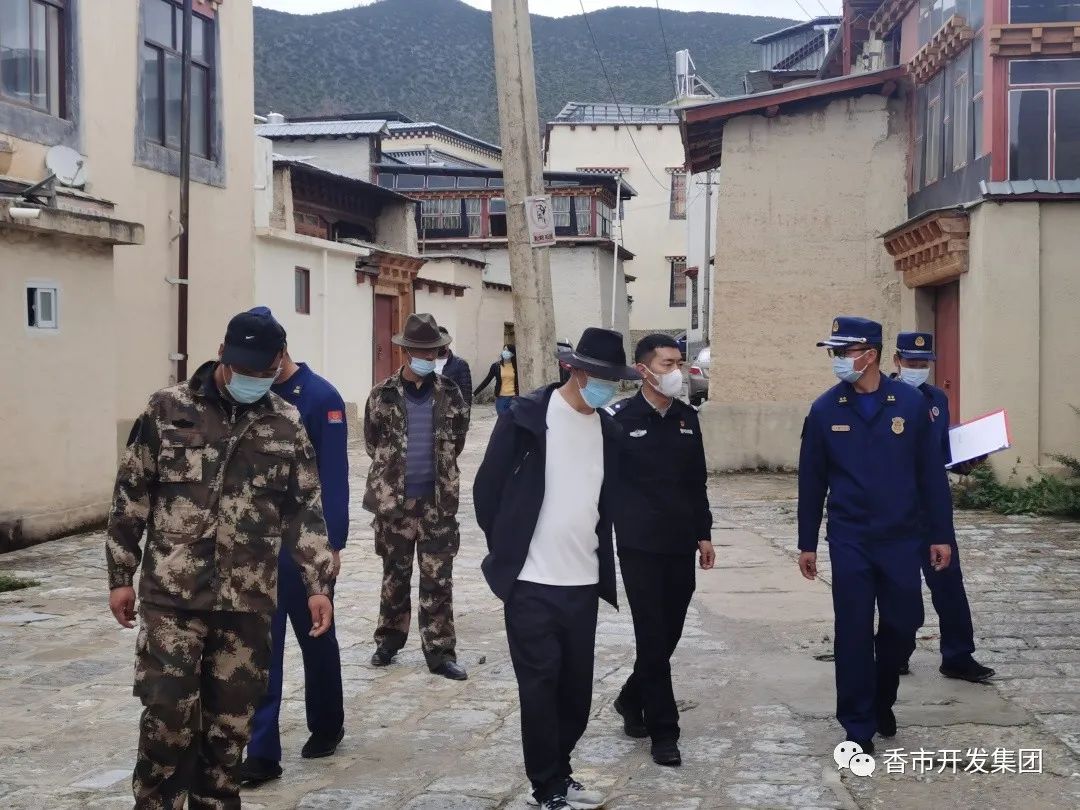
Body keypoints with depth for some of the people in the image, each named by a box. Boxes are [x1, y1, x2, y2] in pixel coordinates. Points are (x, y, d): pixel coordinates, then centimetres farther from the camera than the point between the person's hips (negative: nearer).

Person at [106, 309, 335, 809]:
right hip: (172, 594, -2)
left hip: (248, 601, 2)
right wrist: (120, 576, 3)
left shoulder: (287, 425, 5)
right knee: (168, 712, -6)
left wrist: (318, 584, 1)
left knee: (231, 720, 8)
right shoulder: (168, 409, 0)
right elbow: (131, 496, 4)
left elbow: (305, 512, 8)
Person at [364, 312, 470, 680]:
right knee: (395, 575, 13)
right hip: (394, 498, 0)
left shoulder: (450, 394, 1)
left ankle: (440, 652, 8)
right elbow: (373, 442, 7)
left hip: (438, 500, 1)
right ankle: (389, 640, 27)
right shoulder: (383, 394, -3)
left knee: (438, 579, 2)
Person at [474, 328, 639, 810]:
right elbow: (487, 489, -4)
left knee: (577, 688, 10)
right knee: (540, 687, 1)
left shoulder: (608, 429, 7)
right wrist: (506, 551, 2)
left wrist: (598, 556, 12)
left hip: (584, 582, 5)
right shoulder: (526, 417, -9)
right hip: (532, 581, -5)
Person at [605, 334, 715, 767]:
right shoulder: (620, 418, -7)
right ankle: (663, 730, 7)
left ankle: (632, 700, 33)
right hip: (640, 545, -5)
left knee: (669, 634, 11)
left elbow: (698, 481, 13)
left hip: (681, 545, 5)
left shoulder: (687, 417, 8)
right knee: (653, 637, -3)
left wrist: (704, 533, 12)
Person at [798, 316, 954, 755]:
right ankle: (858, 725, 12)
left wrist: (941, 534, 0)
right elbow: (811, 482, 3)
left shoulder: (910, 402, -4)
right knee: (853, 633, 1)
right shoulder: (825, 410, -3)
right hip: (850, 541, -1)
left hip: (902, 538, 1)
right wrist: (807, 544, 5)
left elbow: (931, 474, 0)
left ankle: (882, 701, 35)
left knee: (902, 627, 9)